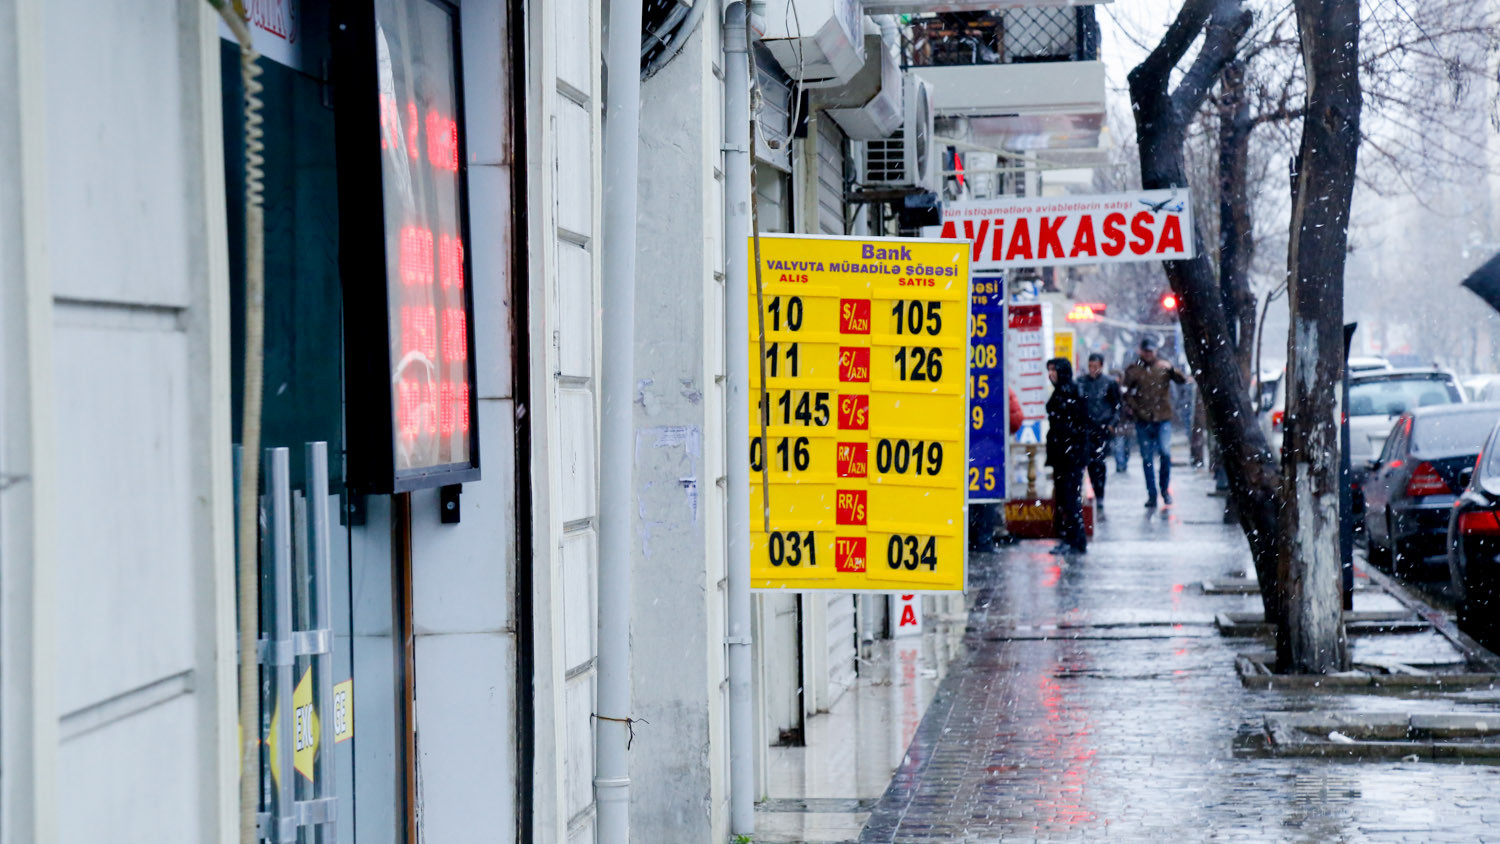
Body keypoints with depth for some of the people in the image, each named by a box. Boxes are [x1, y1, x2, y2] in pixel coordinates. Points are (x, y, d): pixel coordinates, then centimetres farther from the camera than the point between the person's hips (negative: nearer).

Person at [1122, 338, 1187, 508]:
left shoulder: (1163, 365, 5)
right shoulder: (1133, 370, 5)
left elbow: (1182, 380, -7)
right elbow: (1126, 393, 9)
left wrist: (1171, 369, -26)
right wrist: (1134, 408, -5)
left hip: (1163, 419, -1)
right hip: (1143, 421, 1)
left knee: (1165, 452, -14)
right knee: (1147, 459, 4)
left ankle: (1166, 489, 6)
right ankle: (1151, 495, 12)